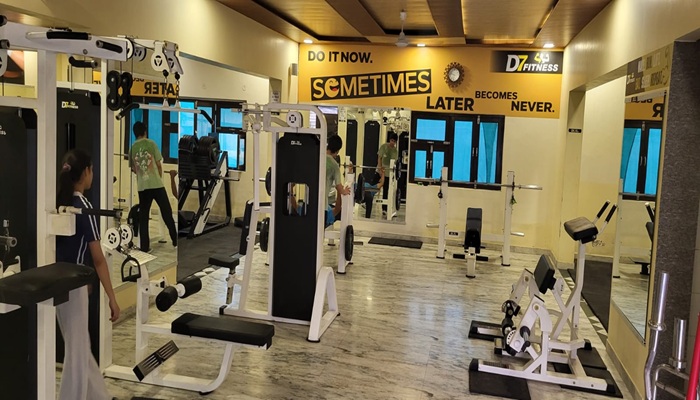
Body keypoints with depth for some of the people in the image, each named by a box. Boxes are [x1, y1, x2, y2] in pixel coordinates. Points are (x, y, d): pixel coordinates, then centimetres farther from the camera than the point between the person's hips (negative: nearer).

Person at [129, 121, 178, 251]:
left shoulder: (132, 148, 6)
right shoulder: (151, 143, -2)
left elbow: (133, 169, 12)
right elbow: (159, 164, 0)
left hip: (142, 186, 3)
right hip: (156, 184, -3)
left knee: (143, 216, 7)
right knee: (167, 212, 6)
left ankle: (144, 246, 9)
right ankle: (175, 239, 10)